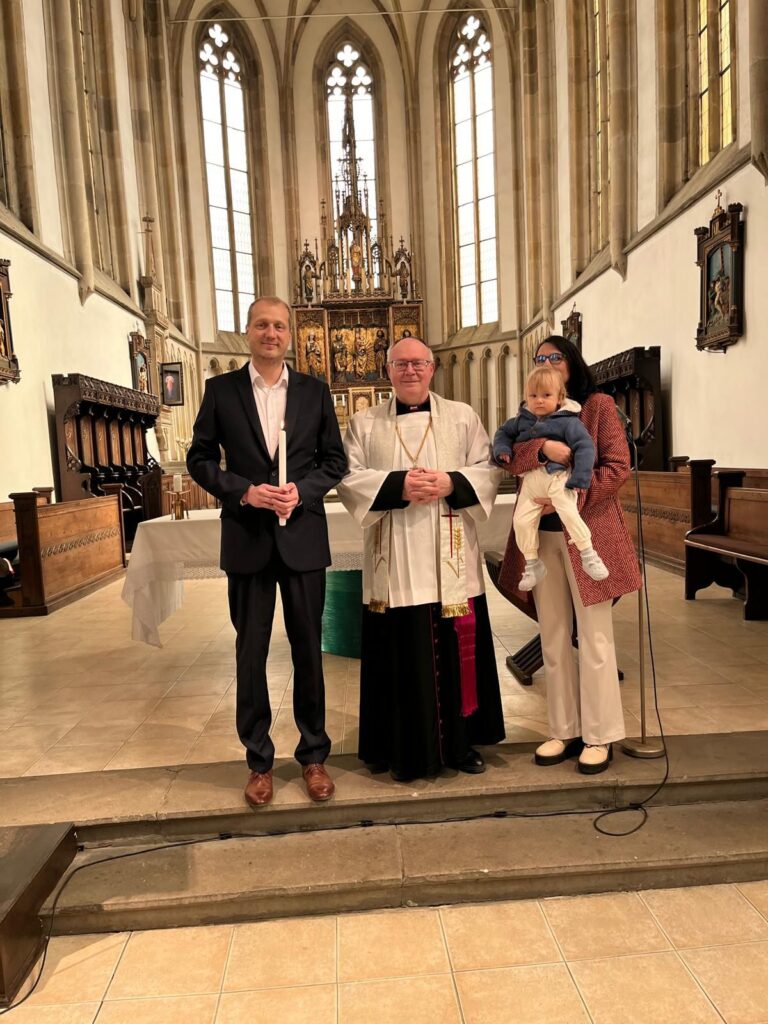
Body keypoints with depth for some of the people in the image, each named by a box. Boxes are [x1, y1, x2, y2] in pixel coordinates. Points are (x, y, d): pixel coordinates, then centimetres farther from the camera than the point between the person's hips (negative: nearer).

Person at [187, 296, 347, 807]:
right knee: (251, 651, 9)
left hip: (304, 538, 1)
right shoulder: (221, 389, 2)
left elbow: (335, 459, 5)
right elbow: (200, 458, 3)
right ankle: (259, 760, 26)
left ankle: (314, 754, 27)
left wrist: (303, 490, -13)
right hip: (247, 539, 0)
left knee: (309, 649, 10)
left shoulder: (314, 390, 4)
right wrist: (243, 491, -13)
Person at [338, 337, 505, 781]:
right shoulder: (365, 423, 9)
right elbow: (349, 478, 0)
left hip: (451, 559, 1)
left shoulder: (463, 416, 10)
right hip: (395, 562, -1)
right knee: (403, 654, 3)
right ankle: (408, 750, 18)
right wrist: (398, 485, -16)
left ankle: (462, 741, 24)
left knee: (457, 649, 7)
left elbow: (488, 469, 4)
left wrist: (450, 483, -14)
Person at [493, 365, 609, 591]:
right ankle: (532, 563, 14)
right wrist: (502, 448, 6)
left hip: (558, 477, -5)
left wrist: (580, 477, -17)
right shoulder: (522, 420, 12)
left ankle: (589, 556, -4)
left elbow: (585, 446, -9)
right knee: (521, 520, -4)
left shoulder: (567, 420, -4)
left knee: (569, 513, -23)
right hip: (531, 480, 5)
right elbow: (504, 432, 28)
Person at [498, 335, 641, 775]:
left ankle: (600, 736, 15)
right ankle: (565, 730, 22)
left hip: (588, 534, -4)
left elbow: (618, 467, -7)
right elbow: (509, 458, -3)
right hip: (540, 536, 5)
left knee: (594, 638, 2)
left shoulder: (599, 406, 0)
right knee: (553, 639, 10)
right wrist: (542, 447, -22)